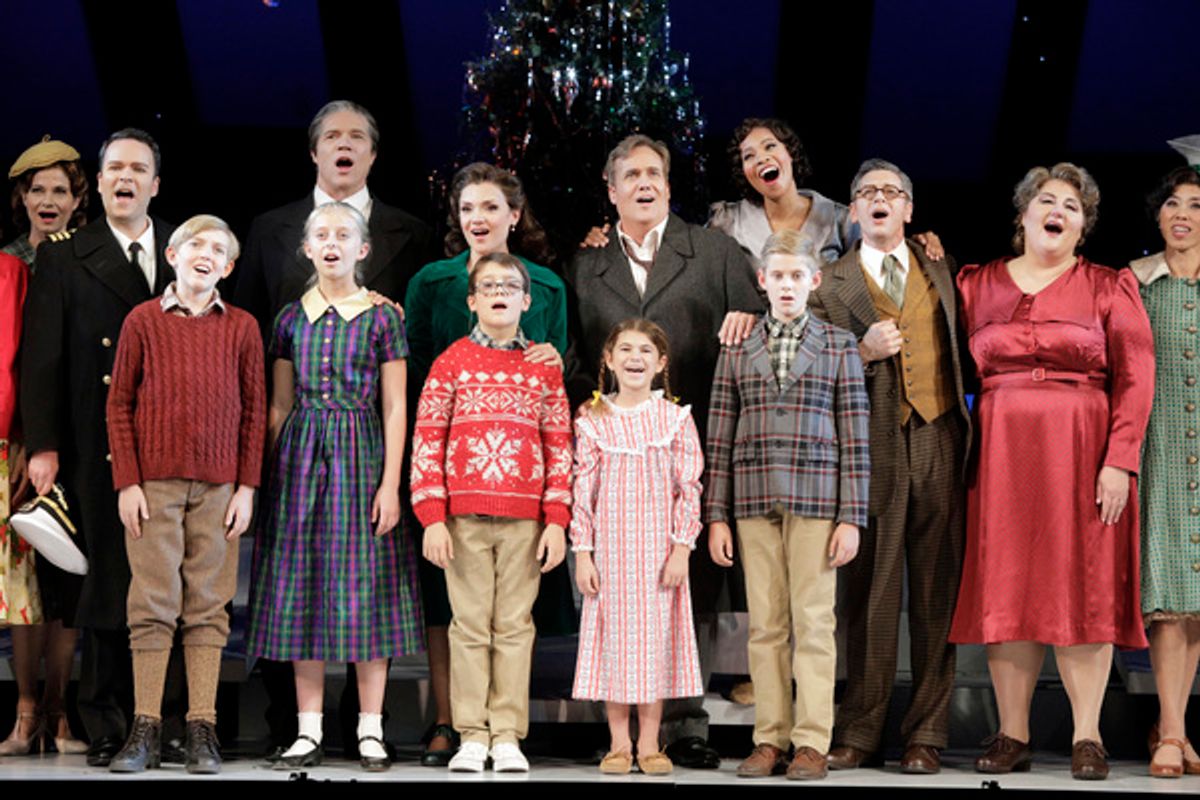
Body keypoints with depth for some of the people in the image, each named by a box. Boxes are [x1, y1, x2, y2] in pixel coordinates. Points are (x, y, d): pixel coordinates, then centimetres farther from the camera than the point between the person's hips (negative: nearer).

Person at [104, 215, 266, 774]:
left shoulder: (241, 328, 7)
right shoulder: (143, 321, 4)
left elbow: (254, 411, 8)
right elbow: (119, 405, 3)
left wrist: (247, 486, 1)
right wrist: (126, 482, -3)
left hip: (218, 486, 1)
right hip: (154, 481, -1)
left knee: (208, 604, 3)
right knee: (153, 602, 0)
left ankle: (203, 729, 6)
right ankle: (146, 729, 4)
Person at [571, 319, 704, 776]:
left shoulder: (675, 419, 1)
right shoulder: (593, 421, 2)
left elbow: (690, 486, 0)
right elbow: (583, 489, 2)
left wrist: (682, 548, -7)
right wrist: (582, 552, -2)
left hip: (660, 548, 0)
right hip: (610, 547, 0)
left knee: (656, 635, 3)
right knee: (613, 635, 3)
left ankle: (649, 743, 11)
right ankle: (619, 743, 12)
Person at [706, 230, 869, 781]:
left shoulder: (839, 346, 6)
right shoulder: (737, 350, 10)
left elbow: (854, 436, 3)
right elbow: (720, 437, 9)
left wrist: (852, 517, -2)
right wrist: (716, 516, 4)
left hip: (815, 497, -2)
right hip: (754, 498, 2)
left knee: (813, 620, -2)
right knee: (765, 623, 4)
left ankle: (812, 741, 1)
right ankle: (770, 740, 9)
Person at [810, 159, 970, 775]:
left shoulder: (939, 270, 17)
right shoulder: (830, 285, 10)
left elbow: (959, 348, 16)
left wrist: (969, 429, 3)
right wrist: (862, 352, -11)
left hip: (937, 441, 2)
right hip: (871, 447, -2)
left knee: (936, 588, 0)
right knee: (870, 591, -1)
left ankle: (926, 735, 4)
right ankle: (859, 732, 7)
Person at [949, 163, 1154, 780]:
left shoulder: (1110, 288, 5)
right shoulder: (976, 285, 12)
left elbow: (1134, 379, -3)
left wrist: (1120, 460, -11)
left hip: (1082, 457, -2)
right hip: (1001, 453, 2)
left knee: (1082, 587, -2)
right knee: (1006, 588, 1)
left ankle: (1087, 736, 3)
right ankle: (1012, 735, 7)